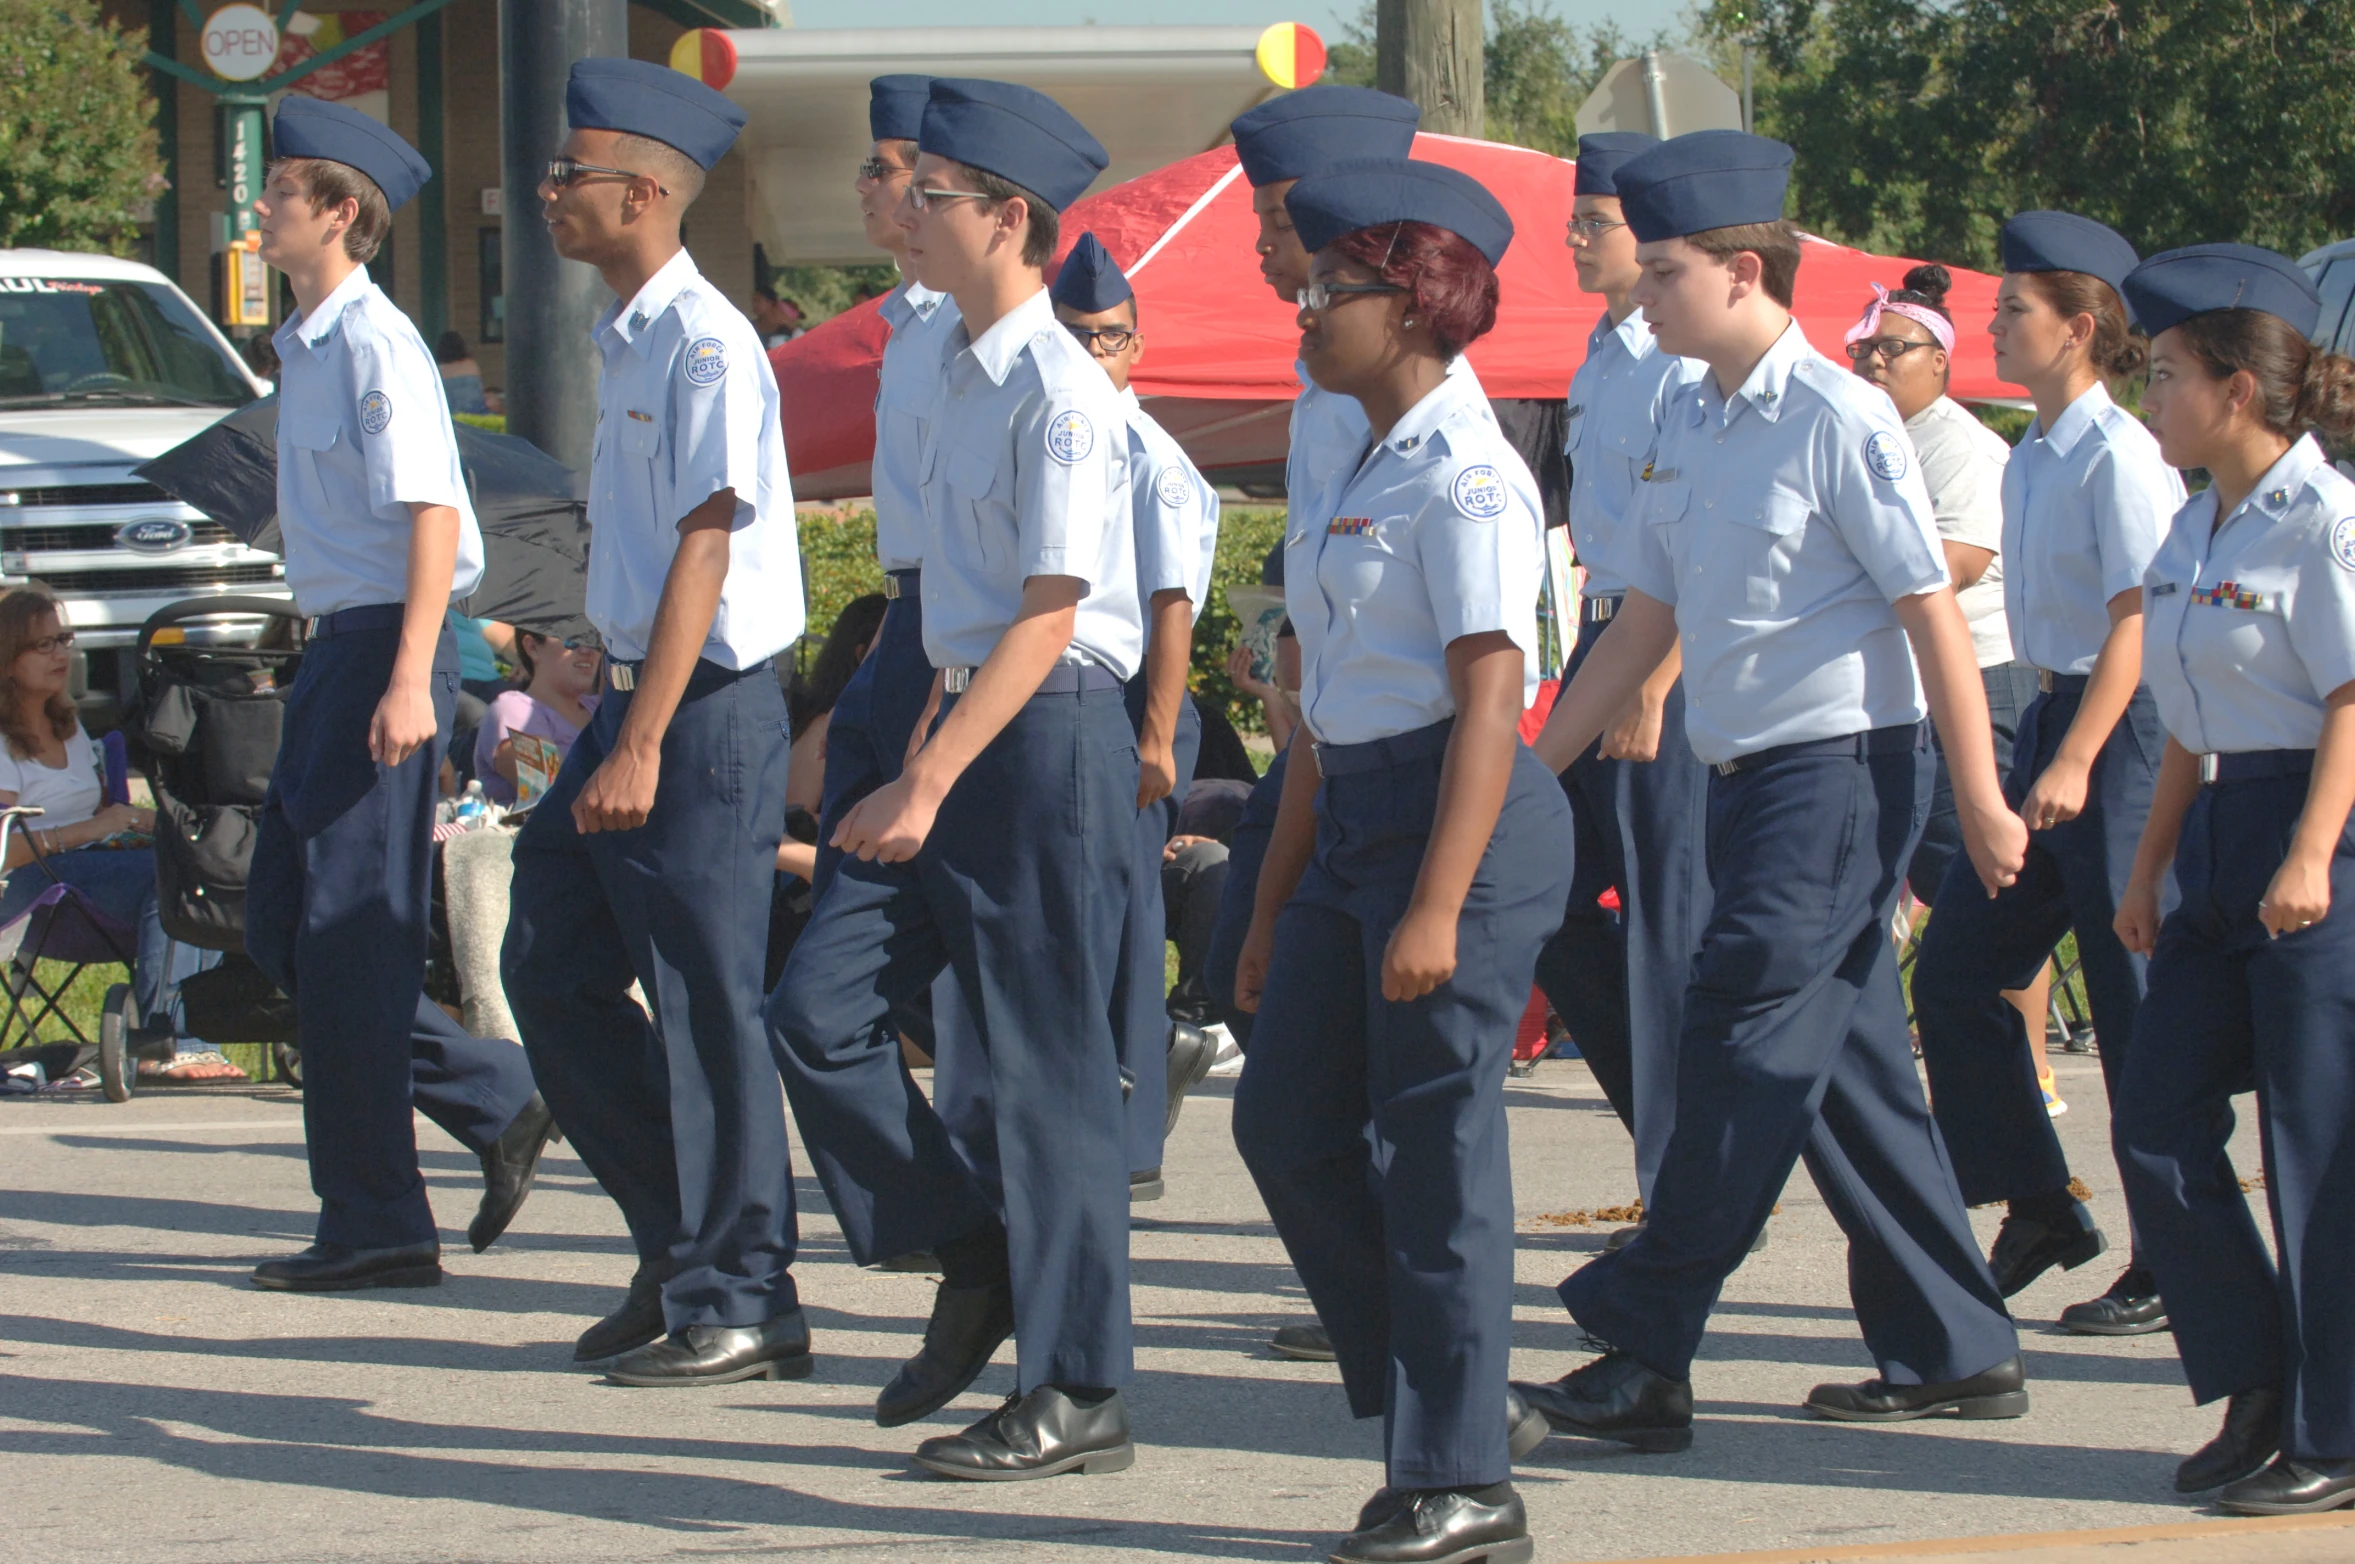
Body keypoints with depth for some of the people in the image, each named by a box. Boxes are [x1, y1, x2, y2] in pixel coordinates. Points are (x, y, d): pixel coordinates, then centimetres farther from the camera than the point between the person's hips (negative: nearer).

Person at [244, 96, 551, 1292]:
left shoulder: (375, 345, -14)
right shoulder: (305, 347, 15)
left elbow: (431, 515, -20)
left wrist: (407, 683, -26)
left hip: (385, 650, -10)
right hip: (333, 650, 10)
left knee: (349, 935, -5)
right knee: (281, 931, 11)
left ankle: (374, 1224, 2)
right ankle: (500, 1104, 16)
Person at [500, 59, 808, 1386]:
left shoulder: (705, 345, -16)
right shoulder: (628, 342, 13)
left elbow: (704, 549, -20)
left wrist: (642, 747, -23)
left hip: (709, 706, -10)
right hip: (635, 689, 10)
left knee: (705, 1002, -4)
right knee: (551, 965, 11)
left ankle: (736, 1303, 4)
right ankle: (680, 1244, 21)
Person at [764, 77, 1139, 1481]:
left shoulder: (1062, 394, -16)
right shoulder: (961, 371, 12)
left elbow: (1048, 618, -19)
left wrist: (928, 788, -22)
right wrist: (920, 766, 19)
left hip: (1052, 736, -9)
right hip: (971, 721, 9)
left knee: (1049, 1064, -3)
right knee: (821, 1009, 2)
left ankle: (1077, 1394, 5)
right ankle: (971, 1261, 16)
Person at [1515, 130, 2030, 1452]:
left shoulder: (1837, 419, -12)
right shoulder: (1689, 428, 11)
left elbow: (1932, 612, -13)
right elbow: (1645, 624, 17)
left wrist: (1983, 800, -14)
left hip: (1843, 763, -8)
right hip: (1750, 776, 8)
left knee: (1744, 1041, -11)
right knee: (1848, 1059, 10)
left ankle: (1646, 1354, -12)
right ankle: (1958, 1352, 18)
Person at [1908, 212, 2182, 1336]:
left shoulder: (2116, 455, -13)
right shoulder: (2031, 459, 13)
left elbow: (2134, 623, -18)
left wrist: (2074, 762, -25)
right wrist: (2042, 751, 19)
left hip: (2125, 730, -9)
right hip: (2053, 716, 9)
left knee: (2134, 1004, -4)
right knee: (1953, 971, 6)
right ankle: (2038, 1210, 17)